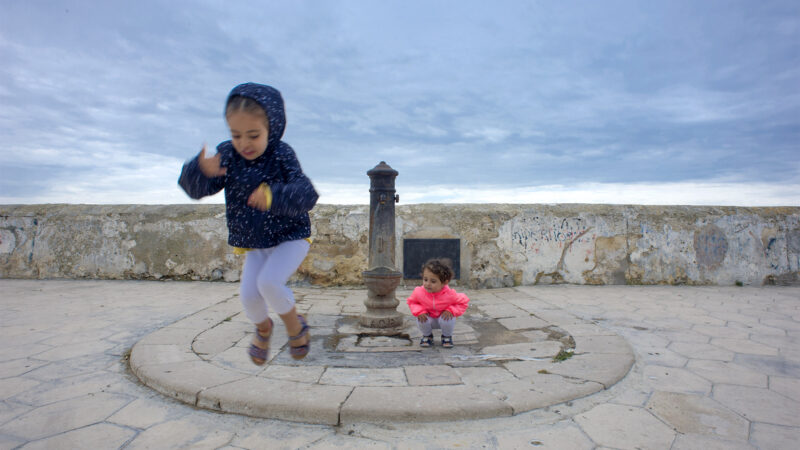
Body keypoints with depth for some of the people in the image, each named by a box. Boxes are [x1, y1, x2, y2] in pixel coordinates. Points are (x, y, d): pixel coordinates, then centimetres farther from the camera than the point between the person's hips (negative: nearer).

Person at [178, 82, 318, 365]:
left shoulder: (282, 155, -18)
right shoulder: (227, 155, -7)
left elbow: (306, 195, -28)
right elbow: (197, 189, -12)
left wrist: (274, 196, -47)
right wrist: (200, 171, -35)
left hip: (290, 237, -4)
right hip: (254, 243, 4)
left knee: (269, 283, -23)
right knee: (248, 294, -7)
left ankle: (295, 326, 7)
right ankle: (263, 328, 28)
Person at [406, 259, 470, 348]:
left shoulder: (450, 294, -29)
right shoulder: (419, 292, -25)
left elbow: (464, 302, -13)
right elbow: (411, 302, -5)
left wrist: (451, 310, -27)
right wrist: (419, 311, -23)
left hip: (444, 317, -1)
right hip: (428, 318, 1)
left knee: (448, 319, -32)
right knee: (420, 320, -29)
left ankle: (447, 336, 4)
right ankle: (427, 336, 7)